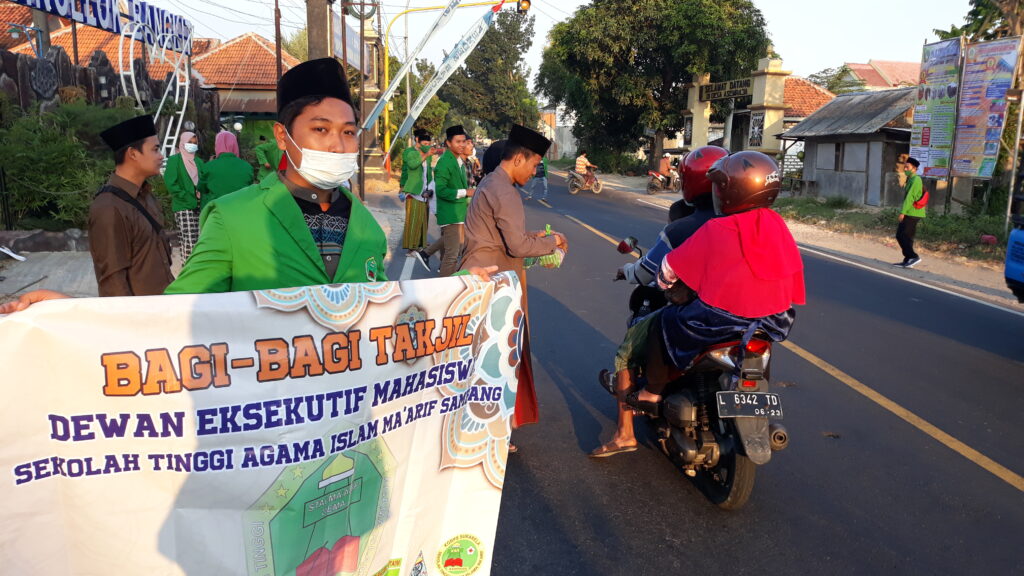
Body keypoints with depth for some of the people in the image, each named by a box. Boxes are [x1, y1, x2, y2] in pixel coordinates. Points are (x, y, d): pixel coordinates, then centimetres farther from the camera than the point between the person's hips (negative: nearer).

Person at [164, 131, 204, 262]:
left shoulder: (198, 161, 17)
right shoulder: (174, 160, 1)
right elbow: (170, 184, -6)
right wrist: (188, 198, -12)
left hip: (198, 207, 5)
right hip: (183, 207, -5)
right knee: (189, 241, -12)